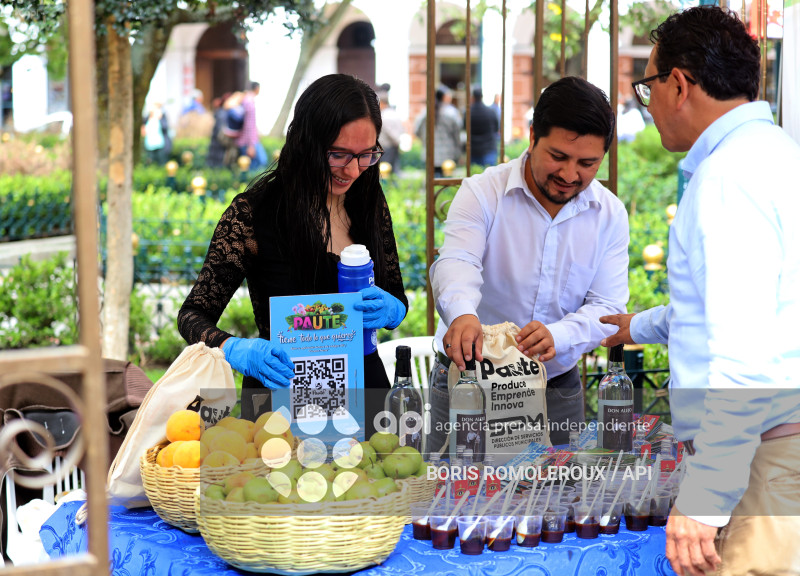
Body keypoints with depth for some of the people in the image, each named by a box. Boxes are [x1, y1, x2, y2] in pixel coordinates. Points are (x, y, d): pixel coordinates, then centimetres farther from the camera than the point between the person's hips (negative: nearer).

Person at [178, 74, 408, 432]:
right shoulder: (254, 211, -8)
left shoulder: (369, 202, 6)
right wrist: (239, 351, -25)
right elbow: (193, 315, -4)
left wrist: (389, 310, -8)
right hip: (282, 394, -4)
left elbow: (398, 297, 16)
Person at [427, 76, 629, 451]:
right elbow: (454, 264, -26)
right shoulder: (482, 193, -9)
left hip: (557, 389, 2)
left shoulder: (610, 215, 0)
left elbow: (607, 307, -7)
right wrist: (462, 313, -49)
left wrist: (557, 336, -29)